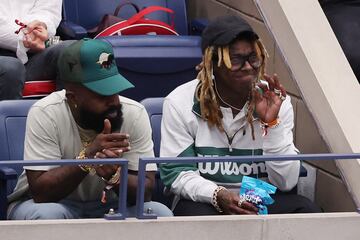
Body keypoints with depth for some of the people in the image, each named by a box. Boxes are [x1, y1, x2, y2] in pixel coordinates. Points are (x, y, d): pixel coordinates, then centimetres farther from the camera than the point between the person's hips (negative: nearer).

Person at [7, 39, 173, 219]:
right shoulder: (45, 114, -21)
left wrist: (113, 176, -36)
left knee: (160, 213, -23)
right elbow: (40, 192, -26)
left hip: (108, 205, 3)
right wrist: (87, 156, -38)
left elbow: (145, 190, -15)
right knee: (47, 215, -37)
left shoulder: (135, 114, -14)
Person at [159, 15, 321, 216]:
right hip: (203, 201, -2)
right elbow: (175, 173, -7)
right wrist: (218, 196, -27)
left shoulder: (275, 102, -1)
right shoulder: (180, 103, -6)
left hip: (260, 201, 3)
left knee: (306, 209, -27)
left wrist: (271, 123, -17)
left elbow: (286, 183, -5)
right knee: (198, 215, -38)